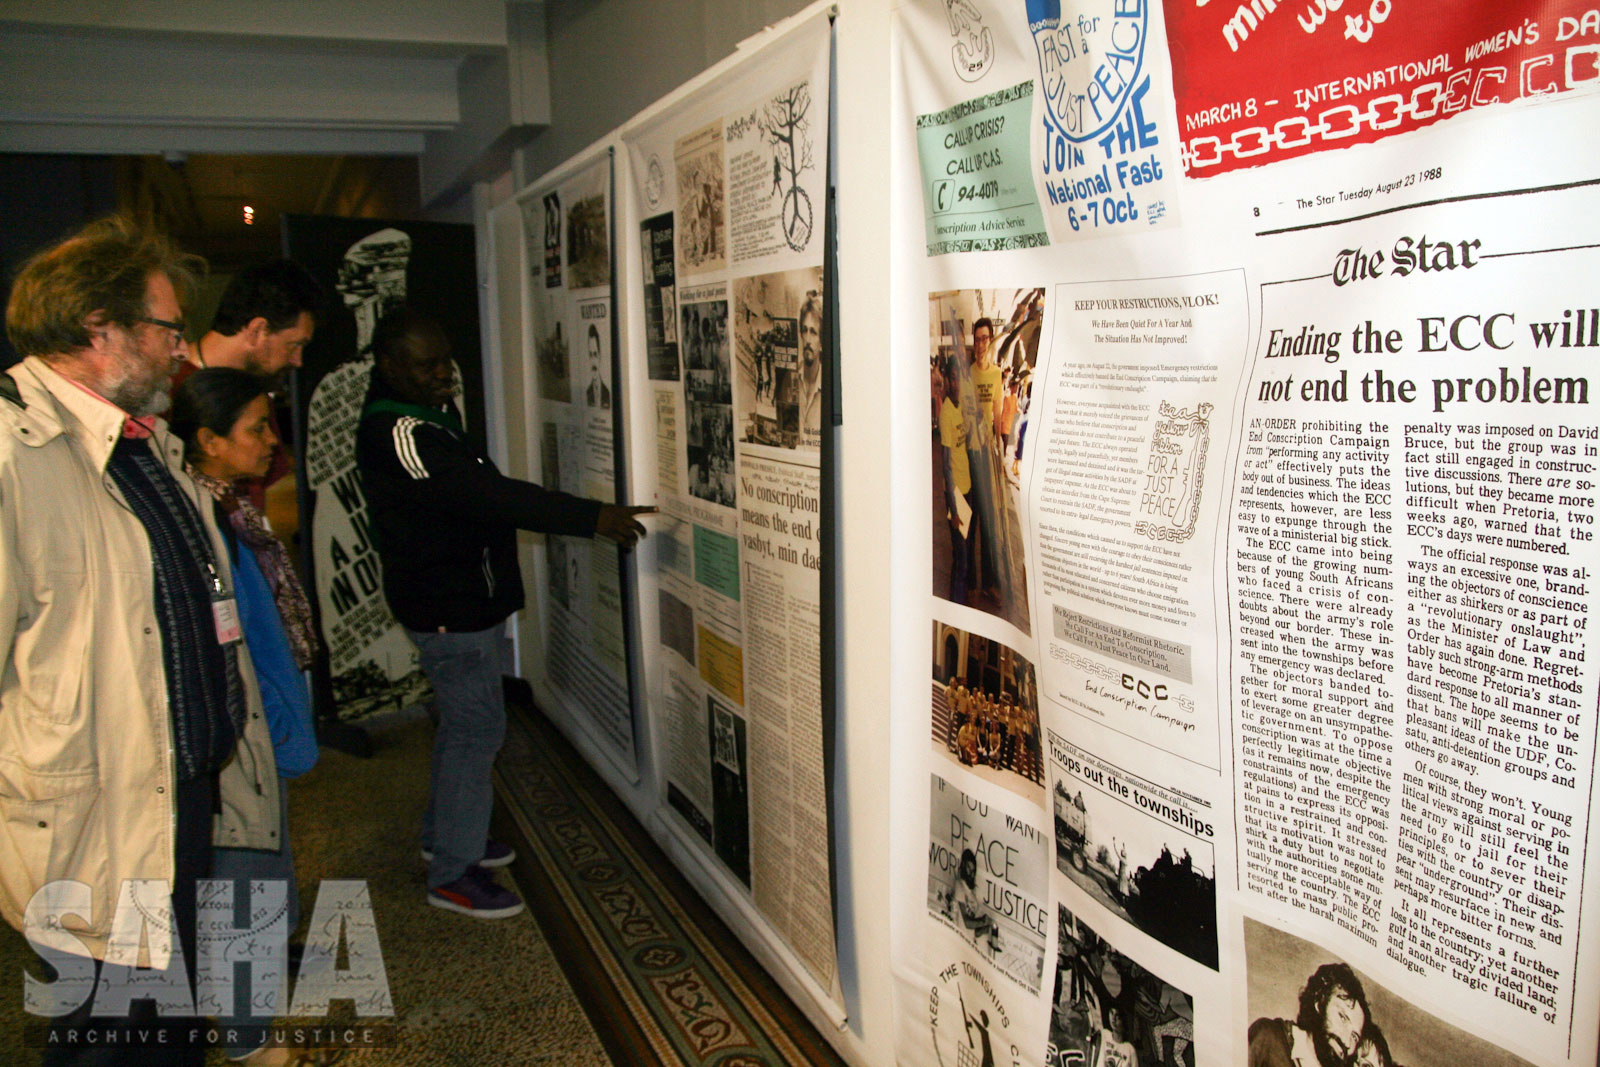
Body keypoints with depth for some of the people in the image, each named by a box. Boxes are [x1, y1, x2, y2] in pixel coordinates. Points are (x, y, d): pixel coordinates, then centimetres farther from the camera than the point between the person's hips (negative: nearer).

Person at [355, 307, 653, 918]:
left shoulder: (419, 414, 10)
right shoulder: (396, 433, -25)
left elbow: (476, 489, 12)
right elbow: (489, 495, -32)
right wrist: (593, 518, -32)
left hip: (461, 597, 11)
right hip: (447, 606, -11)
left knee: (463, 722, 21)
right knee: (477, 727, -4)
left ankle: (444, 833, 37)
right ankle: (452, 874, 8)